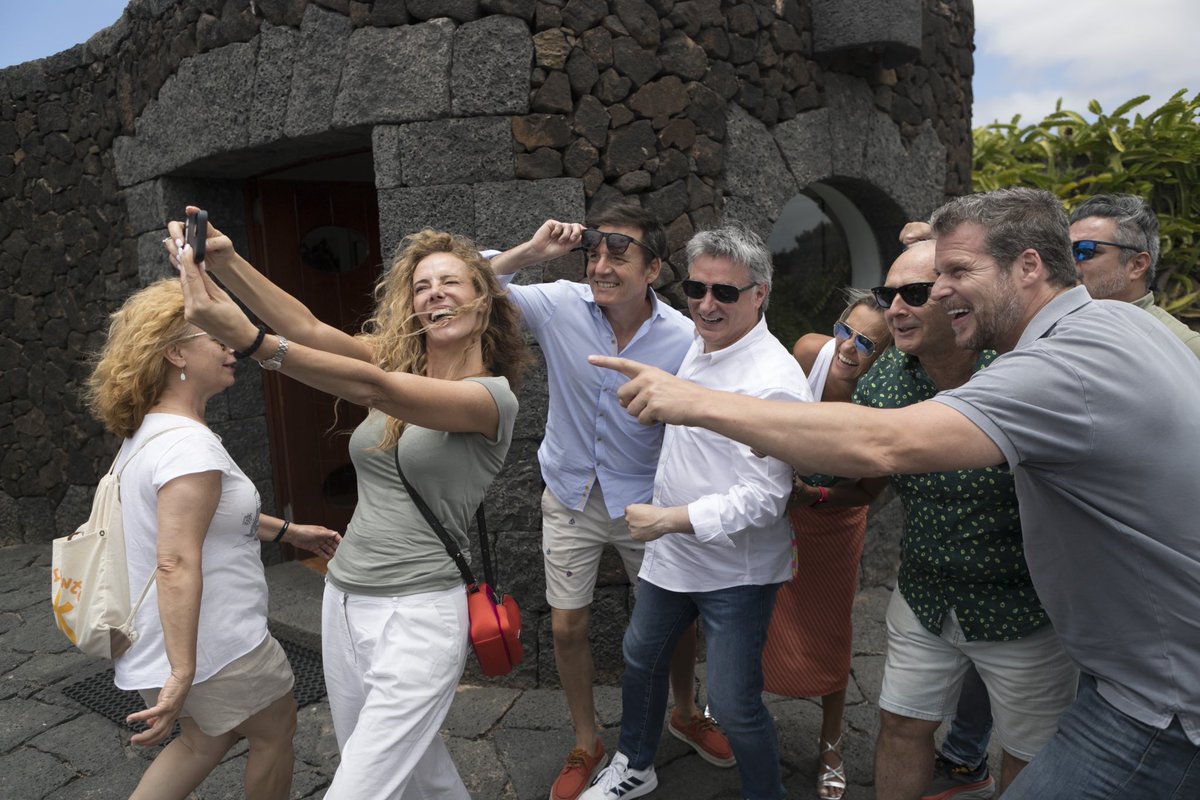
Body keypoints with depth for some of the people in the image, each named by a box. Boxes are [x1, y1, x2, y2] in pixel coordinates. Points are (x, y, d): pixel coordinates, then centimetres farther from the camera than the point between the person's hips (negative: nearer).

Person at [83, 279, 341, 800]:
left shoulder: (148, 431, 7)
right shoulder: (189, 444, -26)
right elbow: (176, 565, -31)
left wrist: (288, 531, 24)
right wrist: (182, 674, -31)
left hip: (164, 638, 9)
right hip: (213, 646, -9)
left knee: (206, 739, 26)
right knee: (275, 730, 15)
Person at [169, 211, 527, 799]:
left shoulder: (493, 396, -13)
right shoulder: (399, 360, 6)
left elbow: (373, 388, -27)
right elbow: (311, 329, -8)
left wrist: (246, 338, -36)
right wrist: (223, 260, -20)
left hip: (416, 616, -6)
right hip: (344, 600, 7)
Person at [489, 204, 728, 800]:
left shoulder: (683, 339, -17)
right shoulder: (562, 305, -15)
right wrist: (530, 252, -27)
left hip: (645, 499, 0)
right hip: (571, 497, 1)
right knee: (567, 628, 8)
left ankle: (685, 714, 46)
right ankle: (586, 746, 34)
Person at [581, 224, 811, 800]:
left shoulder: (773, 380, -25)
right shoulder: (700, 346, 2)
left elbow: (763, 497, -26)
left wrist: (667, 519, -23)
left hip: (735, 569, -8)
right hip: (671, 554, 9)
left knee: (732, 705, 1)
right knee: (641, 656, 23)